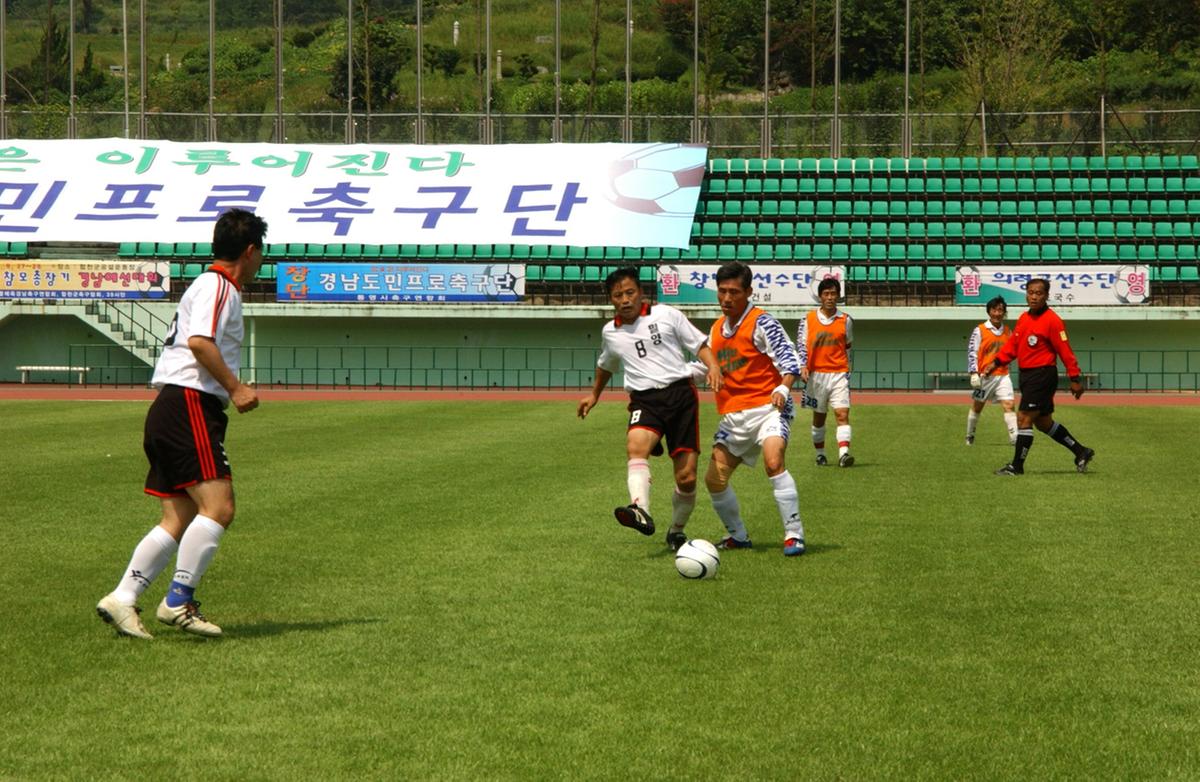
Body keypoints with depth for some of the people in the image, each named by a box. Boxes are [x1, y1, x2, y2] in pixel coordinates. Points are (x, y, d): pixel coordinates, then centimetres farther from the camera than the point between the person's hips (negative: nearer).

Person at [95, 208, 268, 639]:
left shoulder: (209, 286, 24)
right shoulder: (218, 287, -7)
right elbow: (200, 342, -21)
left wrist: (231, 389, 24)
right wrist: (234, 388, -17)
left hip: (169, 410, 10)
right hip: (190, 406, -10)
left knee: (180, 519, 7)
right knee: (217, 507, -15)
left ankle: (122, 598, 4)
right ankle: (178, 601, -15)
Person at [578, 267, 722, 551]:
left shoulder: (666, 315, 5)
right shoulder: (610, 332, 16)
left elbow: (699, 343, 8)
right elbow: (606, 365, 37)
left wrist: (713, 366, -10)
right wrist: (594, 395, 47)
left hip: (680, 393, -1)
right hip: (644, 399, 1)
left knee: (687, 477, -5)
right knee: (636, 445, -34)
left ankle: (677, 530, 20)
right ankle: (640, 511, -55)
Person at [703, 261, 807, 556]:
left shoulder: (762, 324, -9)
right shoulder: (717, 329, 13)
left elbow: (790, 361, -13)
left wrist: (782, 389, -32)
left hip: (766, 408, -7)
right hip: (732, 416, 7)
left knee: (773, 462, -29)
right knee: (714, 478, 3)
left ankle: (794, 535, -22)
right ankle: (738, 536, 24)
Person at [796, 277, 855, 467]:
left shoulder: (846, 320, 6)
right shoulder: (808, 320, 2)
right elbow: (801, 345, 2)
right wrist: (803, 367, -12)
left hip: (839, 374, 0)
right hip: (816, 374, 0)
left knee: (842, 414, -14)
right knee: (818, 416, 10)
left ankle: (843, 453, -24)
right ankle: (820, 454, 21)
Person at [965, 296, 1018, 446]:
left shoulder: (1008, 331, 9)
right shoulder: (980, 330, -6)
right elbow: (972, 352, -9)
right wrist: (974, 373, -14)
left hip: (1003, 376, 3)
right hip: (984, 376, -3)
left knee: (1008, 405, -10)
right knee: (977, 406, 9)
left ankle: (1014, 437, -14)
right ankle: (970, 436, 26)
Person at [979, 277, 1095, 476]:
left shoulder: (1052, 320, -13)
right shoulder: (1023, 318, 11)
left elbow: (1065, 351, -13)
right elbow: (1012, 344, 13)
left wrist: (1075, 379, -13)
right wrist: (996, 362, 0)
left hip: (1042, 375, -9)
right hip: (1027, 376, 9)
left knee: (1023, 418, -9)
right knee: (1043, 422, 16)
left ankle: (1016, 466, 0)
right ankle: (1081, 452, 29)